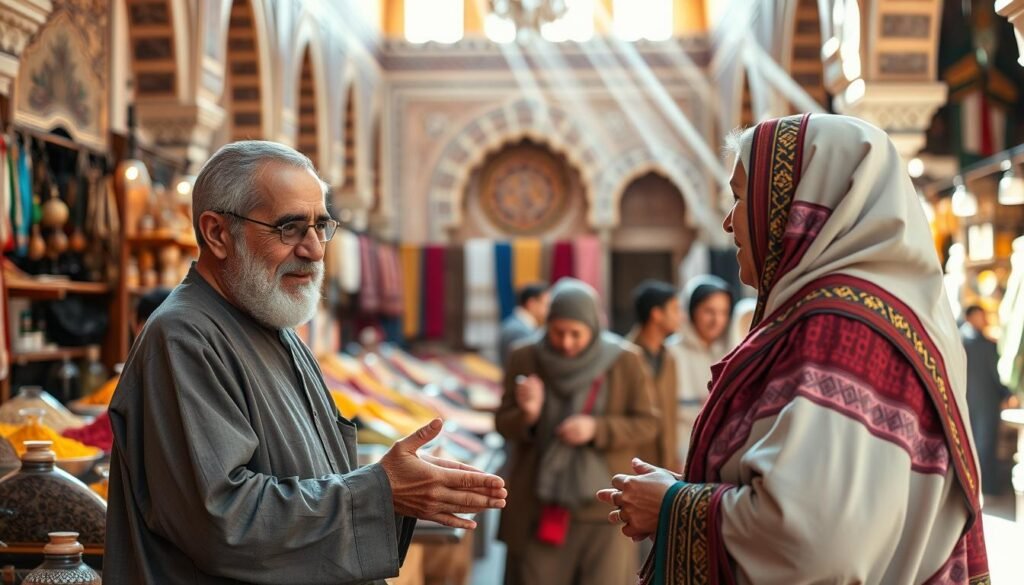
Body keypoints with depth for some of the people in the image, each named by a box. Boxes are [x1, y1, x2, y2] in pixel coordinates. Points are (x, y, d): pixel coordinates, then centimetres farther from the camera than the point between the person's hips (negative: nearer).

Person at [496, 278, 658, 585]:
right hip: (541, 506, 1)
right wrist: (527, 414, -18)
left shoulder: (625, 361, -5)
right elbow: (504, 425, 4)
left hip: (605, 506, -1)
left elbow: (647, 426, -1)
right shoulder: (524, 359, -1)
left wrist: (597, 429, -17)